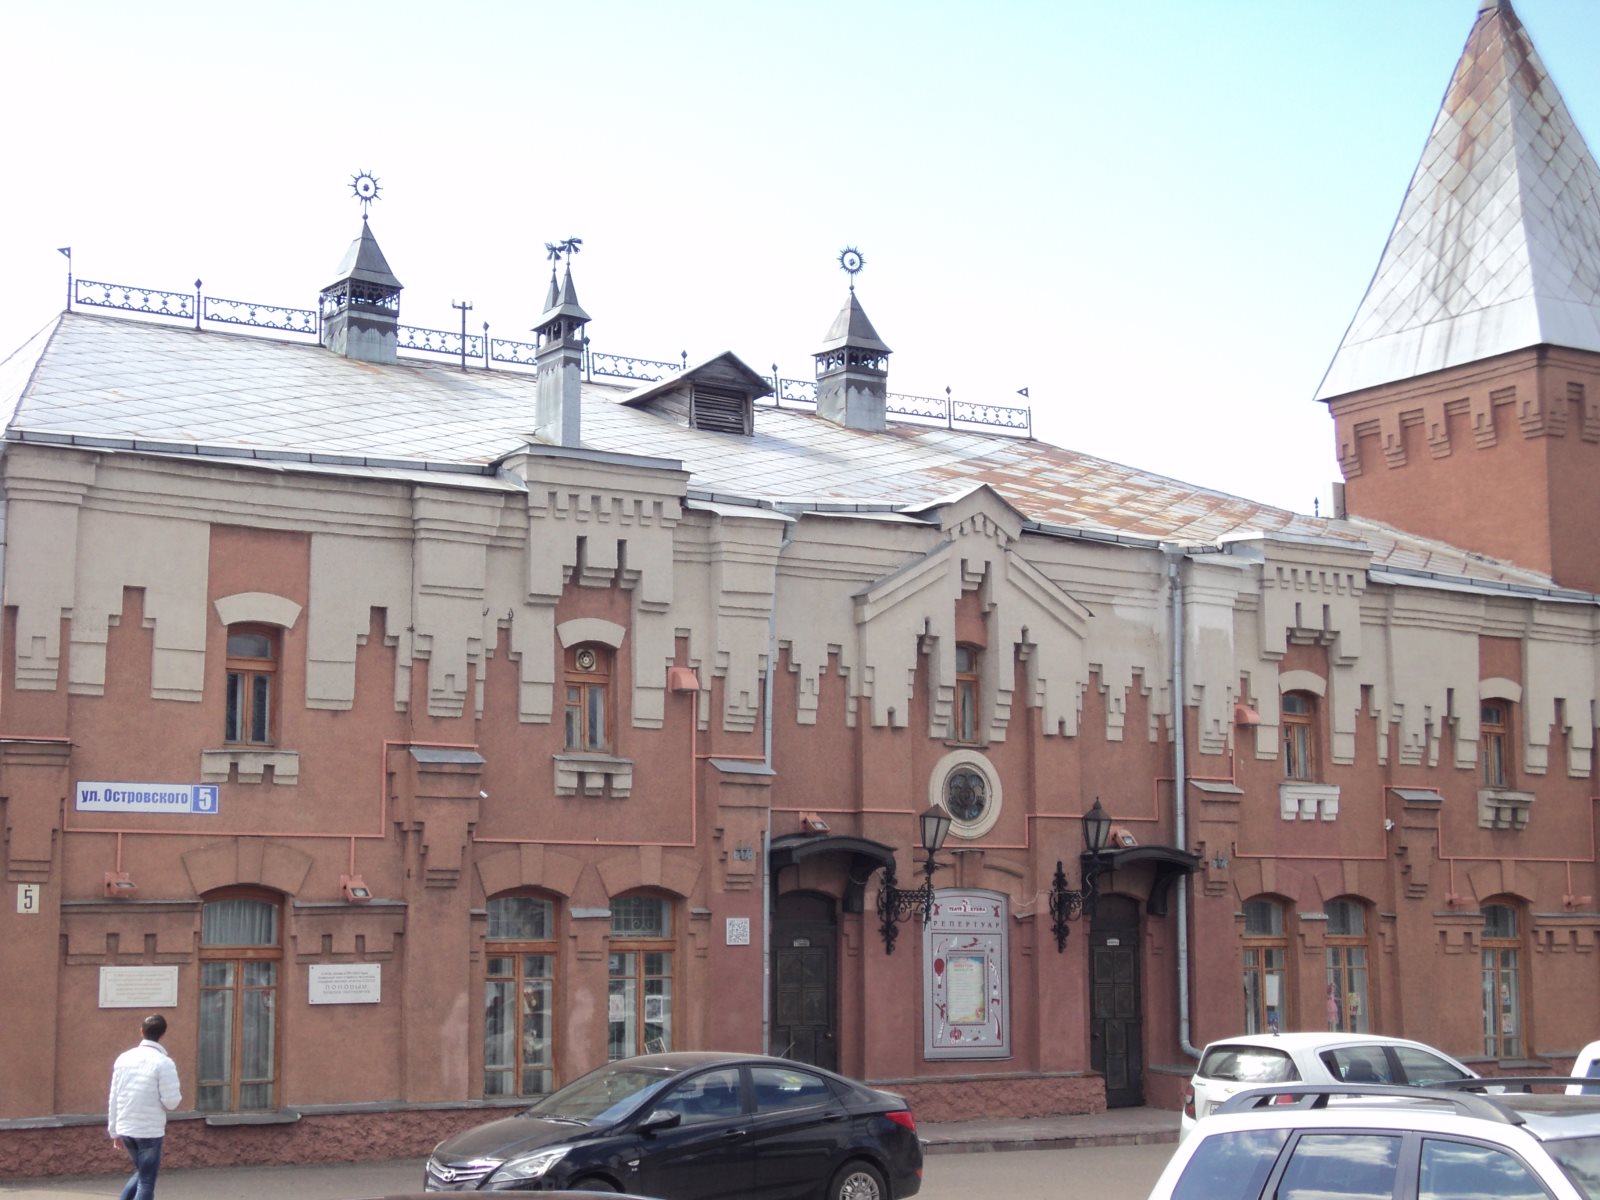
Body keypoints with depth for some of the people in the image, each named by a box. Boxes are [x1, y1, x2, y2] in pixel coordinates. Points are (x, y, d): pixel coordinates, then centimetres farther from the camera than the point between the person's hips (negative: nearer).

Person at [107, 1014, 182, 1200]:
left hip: (125, 1129, 6)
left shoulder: (124, 1058, 3)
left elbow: (114, 1097, 8)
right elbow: (170, 1101, -16)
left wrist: (114, 1131, 17)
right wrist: (178, 1098, 7)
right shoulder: (163, 1062, -14)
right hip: (150, 1130, -5)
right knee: (147, 1182, 5)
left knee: (141, 1173, 24)